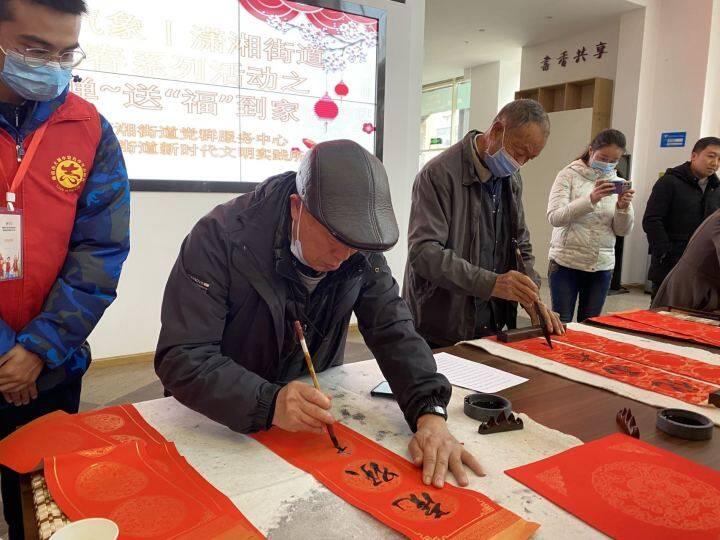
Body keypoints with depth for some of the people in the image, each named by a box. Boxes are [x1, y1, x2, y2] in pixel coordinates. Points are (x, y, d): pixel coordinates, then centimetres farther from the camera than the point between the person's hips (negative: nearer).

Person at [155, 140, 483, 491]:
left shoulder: (361, 251, -10)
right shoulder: (221, 238, -24)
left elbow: (395, 333, -13)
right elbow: (182, 357, -26)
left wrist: (430, 413, -29)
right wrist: (268, 403, -41)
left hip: (313, 412, 2)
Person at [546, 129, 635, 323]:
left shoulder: (619, 184, 8)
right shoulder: (569, 175, -5)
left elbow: (623, 231, 6)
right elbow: (554, 217, -16)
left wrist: (623, 208, -14)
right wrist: (590, 199, -28)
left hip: (602, 266, 4)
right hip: (566, 263, -4)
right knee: (561, 324, 3)